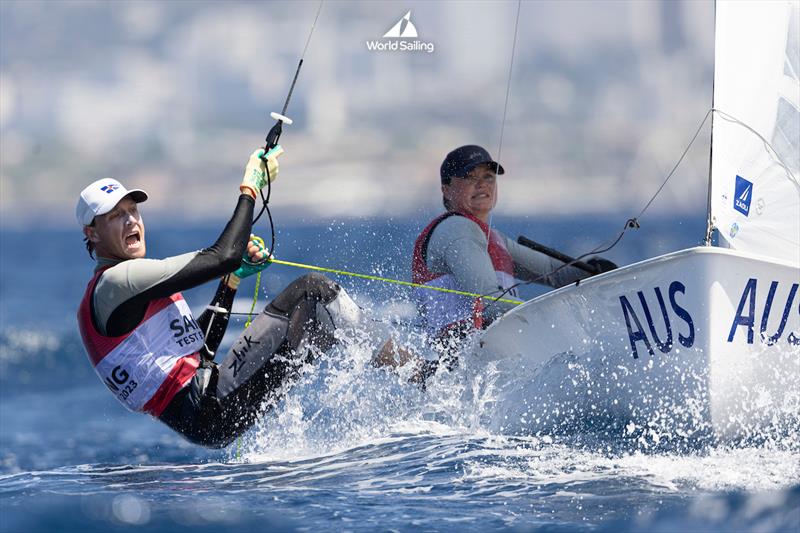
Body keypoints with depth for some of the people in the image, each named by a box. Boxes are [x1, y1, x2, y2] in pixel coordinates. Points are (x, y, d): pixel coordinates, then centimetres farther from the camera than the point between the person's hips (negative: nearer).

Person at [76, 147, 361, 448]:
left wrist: (233, 279, 19)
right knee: (312, 292, -7)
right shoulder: (115, 281, -9)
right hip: (213, 414, -10)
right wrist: (250, 189, -4)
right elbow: (223, 256, -14)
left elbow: (198, 346, 25)